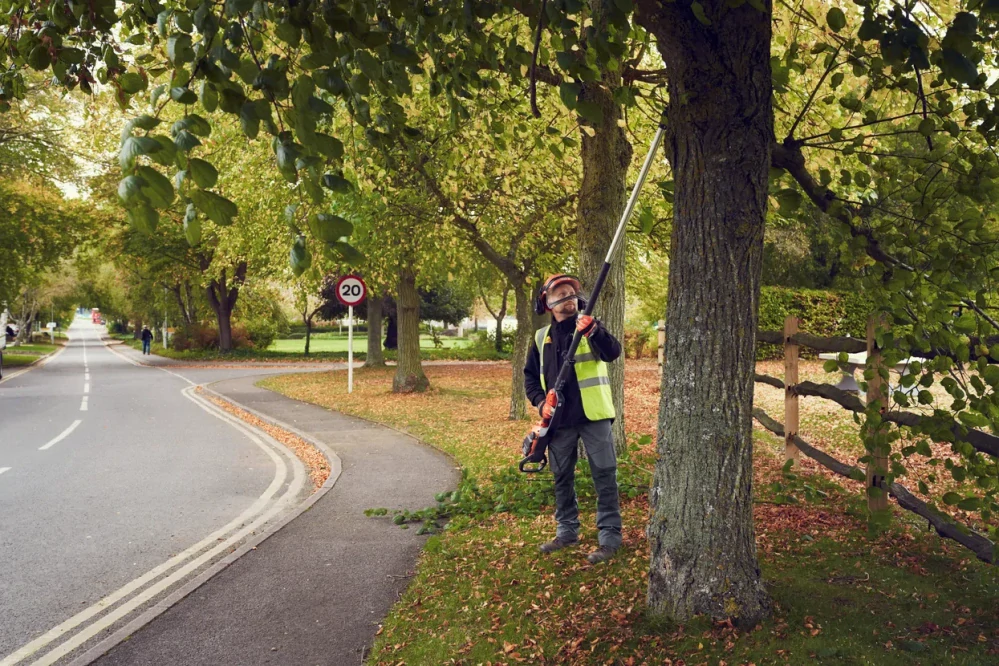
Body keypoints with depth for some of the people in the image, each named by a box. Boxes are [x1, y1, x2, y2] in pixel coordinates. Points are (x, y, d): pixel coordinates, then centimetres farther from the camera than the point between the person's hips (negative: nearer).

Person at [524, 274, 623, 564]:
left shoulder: (589, 326, -2)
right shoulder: (542, 338, 8)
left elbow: (612, 353, -19)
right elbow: (530, 375, 14)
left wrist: (593, 331, -36)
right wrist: (540, 402, -3)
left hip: (593, 415, -4)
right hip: (560, 419, 4)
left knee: (604, 476, -3)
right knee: (562, 478, 14)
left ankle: (609, 537, 3)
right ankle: (567, 531, 28)